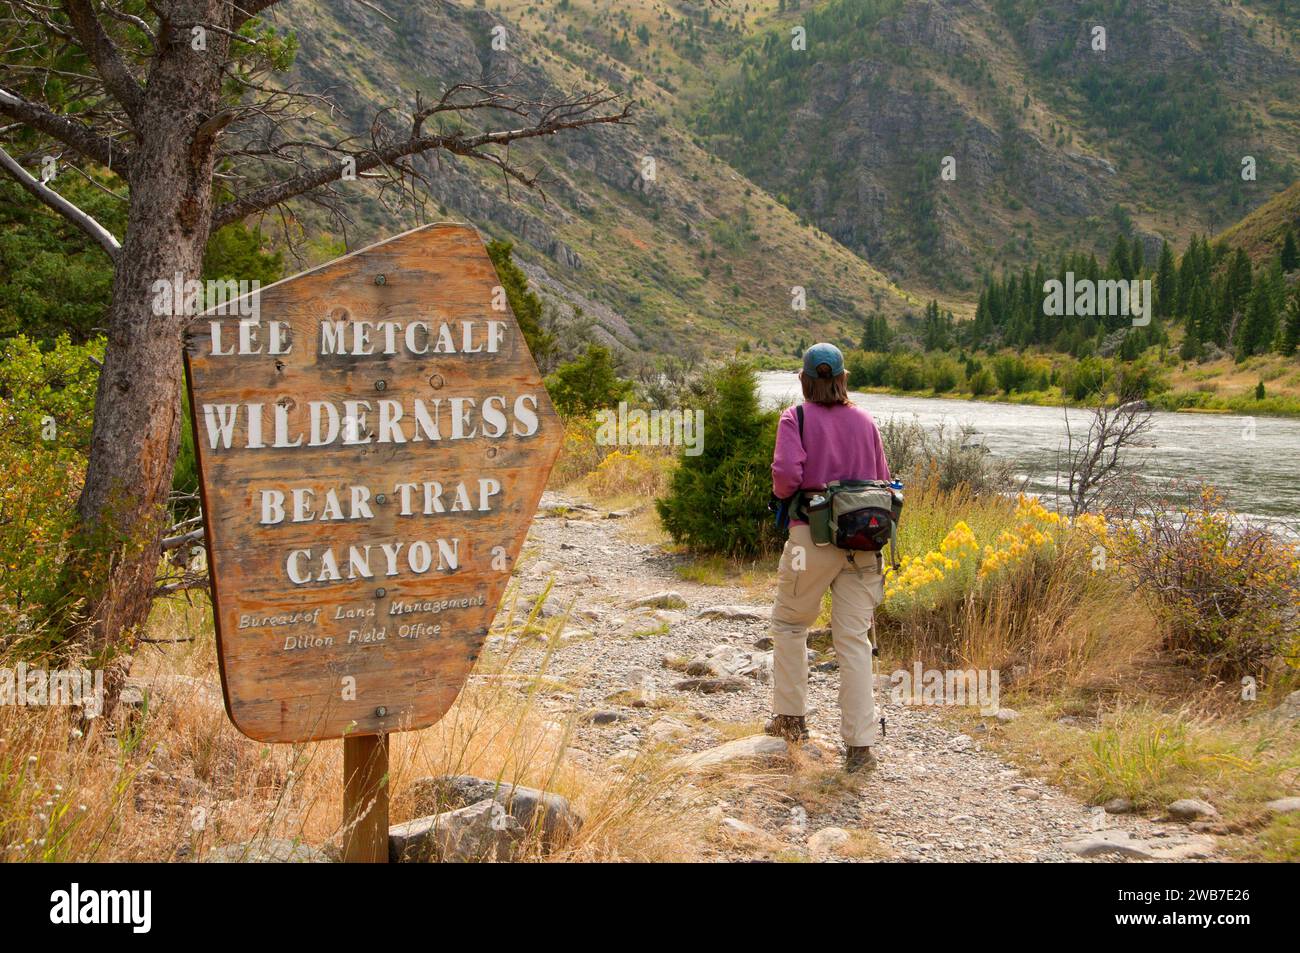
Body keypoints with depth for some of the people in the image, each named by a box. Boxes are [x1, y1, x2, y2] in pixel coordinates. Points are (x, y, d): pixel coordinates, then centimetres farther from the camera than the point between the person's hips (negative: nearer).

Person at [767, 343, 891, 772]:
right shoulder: (865, 422, 7)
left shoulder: (796, 419, -4)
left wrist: (782, 493, 4)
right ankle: (860, 744, 1)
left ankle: (791, 717, 27)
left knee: (789, 624, 19)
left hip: (813, 537, -3)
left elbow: (787, 472, -17)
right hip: (862, 540, 3)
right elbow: (882, 479, 8)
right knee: (854, 639, 4)